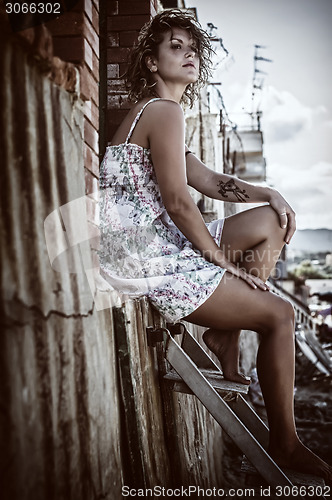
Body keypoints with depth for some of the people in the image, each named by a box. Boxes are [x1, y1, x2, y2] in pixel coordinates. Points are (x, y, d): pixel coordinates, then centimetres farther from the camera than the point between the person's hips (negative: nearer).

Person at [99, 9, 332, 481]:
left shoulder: (153, 112, 20)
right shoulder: (164, 111, -12)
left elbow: (208, 181, 20)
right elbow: (177, 201, -19)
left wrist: (268, 193, 8)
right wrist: (223, 259, -9)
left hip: (160, 243, 10)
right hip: (146, 260, -10)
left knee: (270, 222, 12)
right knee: (280, 314, -5)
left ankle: (225, 333, 10)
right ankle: (285, 445, 8)